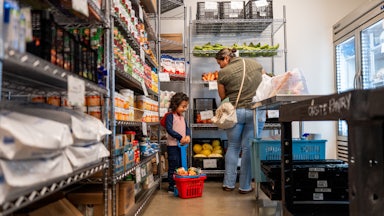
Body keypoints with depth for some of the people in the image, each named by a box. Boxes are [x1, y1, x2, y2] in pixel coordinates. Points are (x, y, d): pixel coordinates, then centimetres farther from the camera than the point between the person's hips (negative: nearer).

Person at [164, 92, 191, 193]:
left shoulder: (182, 117, 13)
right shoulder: (170, 116, -11)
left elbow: (187, 128, 11)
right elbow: (169, 129, -19)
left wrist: (188, 136, -10)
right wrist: (180, 137, -21)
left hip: (182, 145, 8)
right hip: (173, 145, -8)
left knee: (182, 165, 13)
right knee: (173, 166, -2)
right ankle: (171, 187, 7)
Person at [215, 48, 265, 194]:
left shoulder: (223, 73, -4)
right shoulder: (255, 64, 8)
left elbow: (222, 96, 5)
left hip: (235, 112, -2)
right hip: (256, 111, 2)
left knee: (233, 147, 13)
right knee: (249, 148, 7)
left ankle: (228, 183, 19)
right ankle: (245, 186, 14)